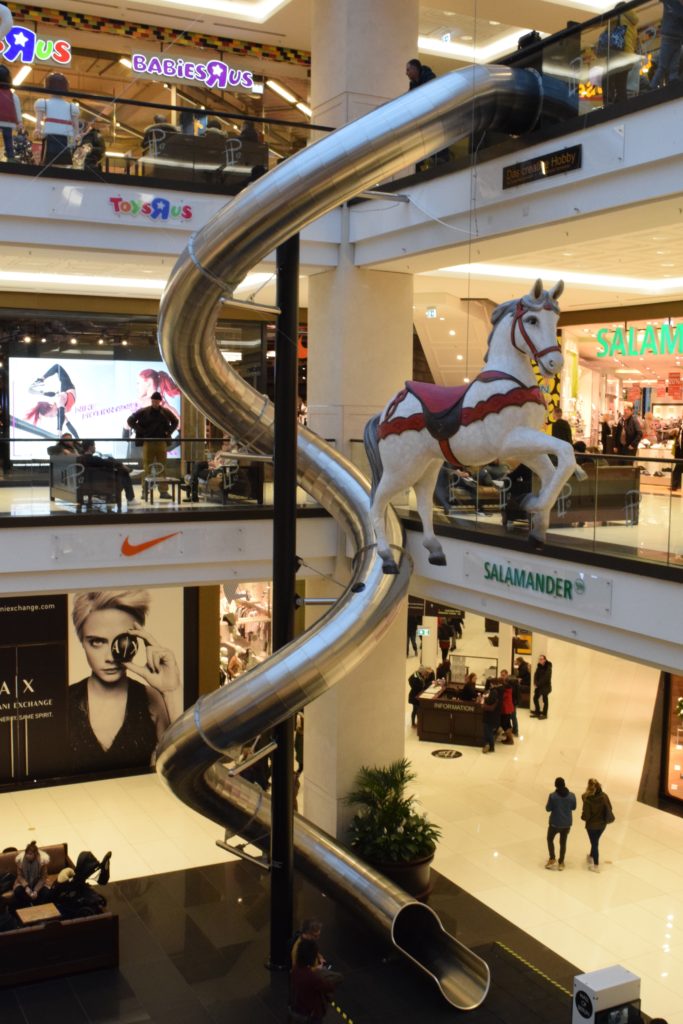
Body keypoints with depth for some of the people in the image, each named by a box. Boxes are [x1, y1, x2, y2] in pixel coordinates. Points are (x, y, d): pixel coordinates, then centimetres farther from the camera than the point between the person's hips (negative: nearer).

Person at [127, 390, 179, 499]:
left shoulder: (166, 412, 4)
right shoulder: (143, 412, -3)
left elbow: (175, 422, 21)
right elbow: (130, 420, 1)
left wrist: (169, 432, 7)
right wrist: (140, 431, -4)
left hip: (161, 442, 2)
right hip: (147, 442, -2)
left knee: (162, 468, 3)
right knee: (147, 468, 2)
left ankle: (163, 491, 5)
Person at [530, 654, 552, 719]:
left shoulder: (548, 667, -13)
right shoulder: (539, 666, 7)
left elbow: (545, 678, -19)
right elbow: (536, 675, 3)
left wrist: (538, 684, -18)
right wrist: (535, 683, -12)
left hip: (545, 686, -7)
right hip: (538, 686, 7)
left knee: (545, 700, 0)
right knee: (535, 698, 7)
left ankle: (544, 714, 8)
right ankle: (537, 712, 19)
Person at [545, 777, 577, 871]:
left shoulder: (552, 796, -20)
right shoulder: (571, 795, -11)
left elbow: (548, 808, -11)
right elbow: (573, 807, 3)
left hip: (555, 823, -2)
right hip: (567, 823, 2)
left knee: (550, 839, 22)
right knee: (563, 842, 19)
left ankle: (552, 859, 17)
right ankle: (561, 863, 26)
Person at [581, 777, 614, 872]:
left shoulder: (588, 799, -28)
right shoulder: (604, 796, -16)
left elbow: (586, 816, -24)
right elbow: (609, 808, -7)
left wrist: (583, 816, -2)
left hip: (592, 825, -4)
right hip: (602, 824, 4)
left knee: (594, 843, 14)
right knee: (595, 841, 28)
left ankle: (596, 865, 25)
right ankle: (591, 857, 50)